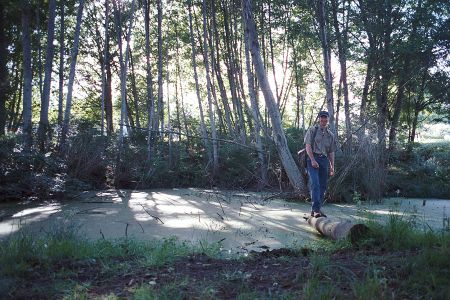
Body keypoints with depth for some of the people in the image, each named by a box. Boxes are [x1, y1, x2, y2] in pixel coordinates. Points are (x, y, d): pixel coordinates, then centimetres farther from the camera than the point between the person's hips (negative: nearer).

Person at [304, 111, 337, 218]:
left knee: (322, 186, 4)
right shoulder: (312, 130, 4)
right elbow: (308, 146, -5)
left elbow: (331, 152, 21)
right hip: (313, 158, -5)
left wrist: (332, 167, 15)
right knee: (315, 183, -18)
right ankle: (316, 209, -23)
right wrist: (313, 160, -16)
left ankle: (316, 210, 11)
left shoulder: (331, 135, 19)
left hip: (324, 160, 5)